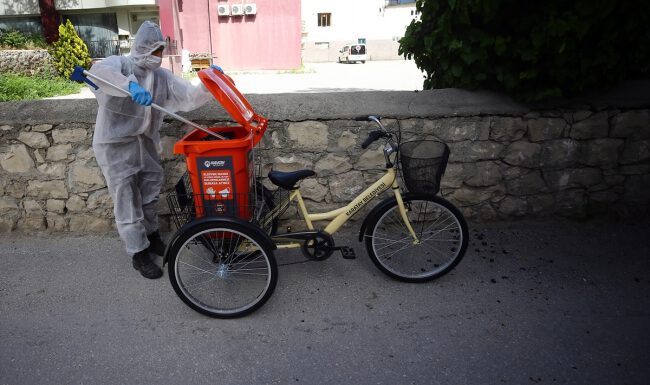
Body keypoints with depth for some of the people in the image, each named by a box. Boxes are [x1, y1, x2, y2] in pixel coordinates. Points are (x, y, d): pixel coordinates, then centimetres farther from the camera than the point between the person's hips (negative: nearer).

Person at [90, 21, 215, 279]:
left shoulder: (162, 77, 5)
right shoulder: (120, 64, -10)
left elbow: (191, 98, -2)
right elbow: (98, 71, -33)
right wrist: (130, 85, -48)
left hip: (145, 142, 6)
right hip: (115, 144, -6)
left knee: (150, 193, 18)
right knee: (127, 200, 0)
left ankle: (151, 236, 40)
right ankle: (139, 254, 12)